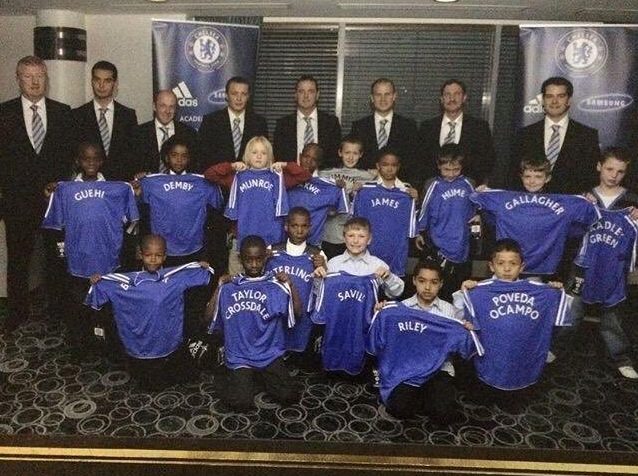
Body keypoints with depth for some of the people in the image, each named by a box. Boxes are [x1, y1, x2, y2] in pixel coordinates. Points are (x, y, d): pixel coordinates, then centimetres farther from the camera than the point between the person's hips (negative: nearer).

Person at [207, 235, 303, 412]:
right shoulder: (230, 287, 3)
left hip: (270, 355, 0)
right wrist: (219, 288, -5)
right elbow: (209, 316, 1)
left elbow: (297, 312, -6)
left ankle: (263, 379, 14)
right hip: (240, 358, 0)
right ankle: (247, 381, 13)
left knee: (290, 396, -14)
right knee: (240, 403, -19)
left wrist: (290, 285, -14)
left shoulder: (275, 287, 0)